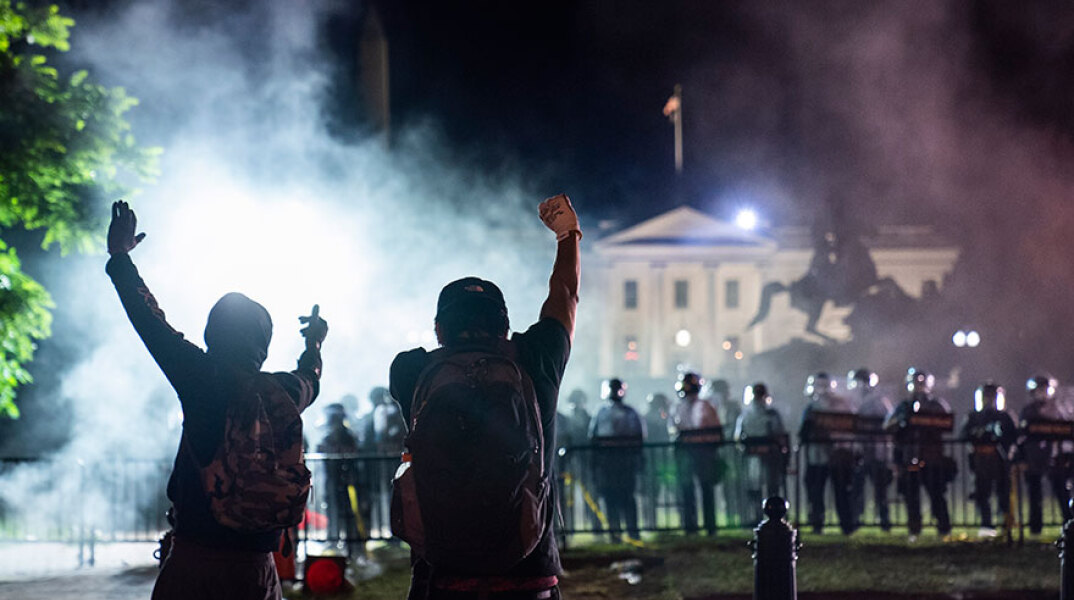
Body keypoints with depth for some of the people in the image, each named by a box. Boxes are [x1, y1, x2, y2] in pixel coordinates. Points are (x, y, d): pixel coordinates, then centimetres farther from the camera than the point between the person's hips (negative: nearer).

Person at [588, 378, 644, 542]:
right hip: (628, 458, 3)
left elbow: (592, 436, -5)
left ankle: (615, 531, -2)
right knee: (628, 495, 11)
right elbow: (641, 436, 4)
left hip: (606, 459, -3)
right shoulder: (631, 412, 1)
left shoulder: (602, 412, -6)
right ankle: (632, 530, 6)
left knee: (610, 497, 3)